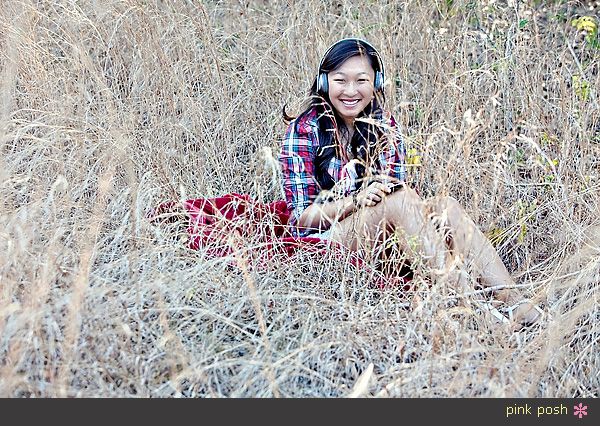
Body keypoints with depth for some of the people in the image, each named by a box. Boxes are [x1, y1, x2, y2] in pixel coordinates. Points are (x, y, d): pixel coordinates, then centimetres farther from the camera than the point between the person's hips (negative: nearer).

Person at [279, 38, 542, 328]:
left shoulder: (384, 125, 8)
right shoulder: (303, 131, -7)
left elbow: (400, 184, 8)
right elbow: (301, 217, -10)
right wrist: (358, 200, -26)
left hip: (384, 234, 5)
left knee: (446, 206, -23)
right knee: (401, 199, -30)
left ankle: (511, 299, -37)